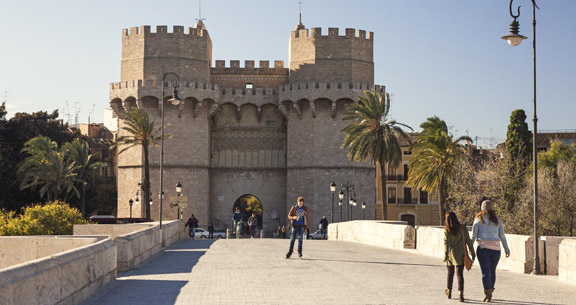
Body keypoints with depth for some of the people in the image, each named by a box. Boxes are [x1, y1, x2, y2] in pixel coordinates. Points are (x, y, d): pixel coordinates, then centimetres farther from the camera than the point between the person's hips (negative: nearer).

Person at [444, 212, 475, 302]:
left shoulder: (447, 230, -8)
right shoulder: (463, 229, -4)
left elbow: (446, 242, -14)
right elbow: (468, 241, -1)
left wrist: (445, 254, -16)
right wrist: (472, 252, 8)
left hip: (450, 254, 0)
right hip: (460, 255, 0)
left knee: (450, 274, 17)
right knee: (460, 274, -2)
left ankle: (449, 291, 31)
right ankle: (460, 292, -17)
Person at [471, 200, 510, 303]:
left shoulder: (478, 219, 2)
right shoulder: (497, 220, 8)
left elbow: (473, 235, 1)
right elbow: (502, 236, 6)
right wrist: (507, 249, 12)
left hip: (483, 247, -2)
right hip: (496, 248, 3)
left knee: (485, 272, -3)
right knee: (492, 271, 15)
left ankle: (488, 294, -10)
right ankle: (489, 292, 20)